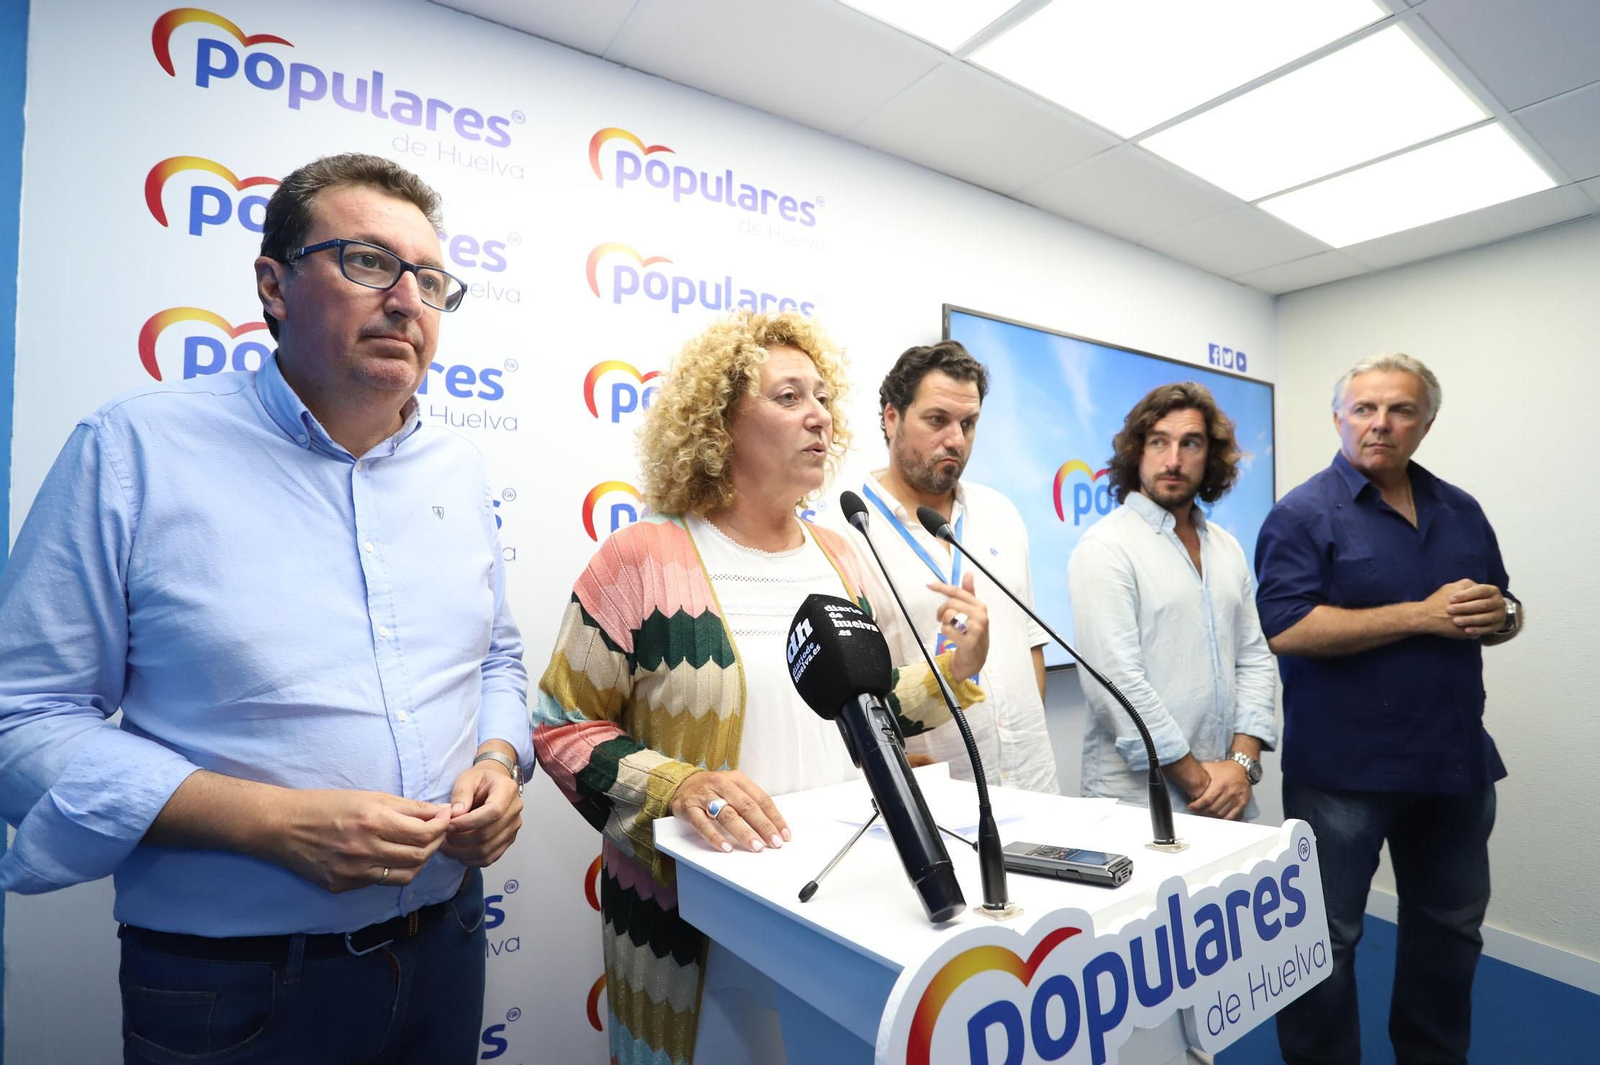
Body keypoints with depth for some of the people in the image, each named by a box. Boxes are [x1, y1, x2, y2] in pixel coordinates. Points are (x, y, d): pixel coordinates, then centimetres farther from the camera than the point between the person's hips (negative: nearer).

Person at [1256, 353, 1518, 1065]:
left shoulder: (1462, 511, 9)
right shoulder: (1303, 516, -11)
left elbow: (1505, 612, 15)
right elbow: (1286, 629, -22)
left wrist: (1498, 617, -9)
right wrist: (1424, 615, -21)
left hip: (1455, 763, 7)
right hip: (1342, 770, -6)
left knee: (1451, 930, 23)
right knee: (1326, 940, 8)